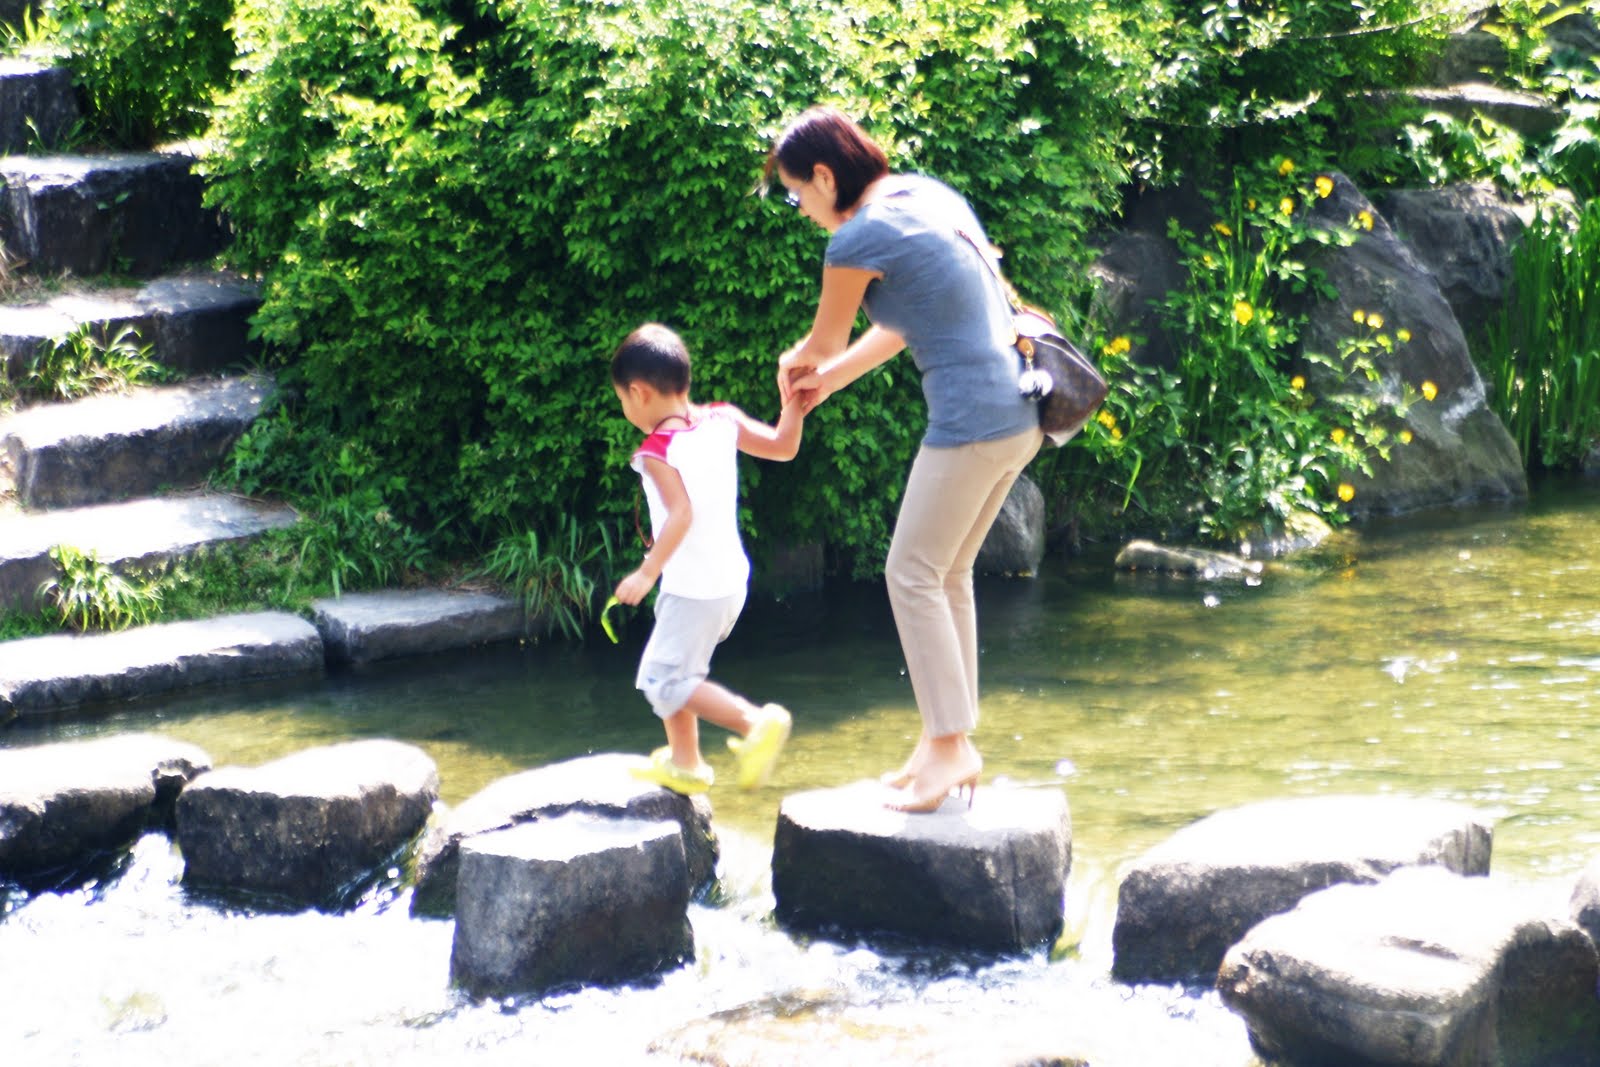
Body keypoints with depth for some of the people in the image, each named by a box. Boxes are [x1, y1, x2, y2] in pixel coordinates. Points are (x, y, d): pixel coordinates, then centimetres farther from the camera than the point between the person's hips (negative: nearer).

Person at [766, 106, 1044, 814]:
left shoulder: (859, 239, -12)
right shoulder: (929, 195, 13)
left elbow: (825, 341, 5)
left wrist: (791, 365, 27)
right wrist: (828, 377, 28)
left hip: (971, 420, -9)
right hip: (1022, 411, 9)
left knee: (914, 576, -1)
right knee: (948, 574, 16)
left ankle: (950, 746, -2)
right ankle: (948, 739, 20)